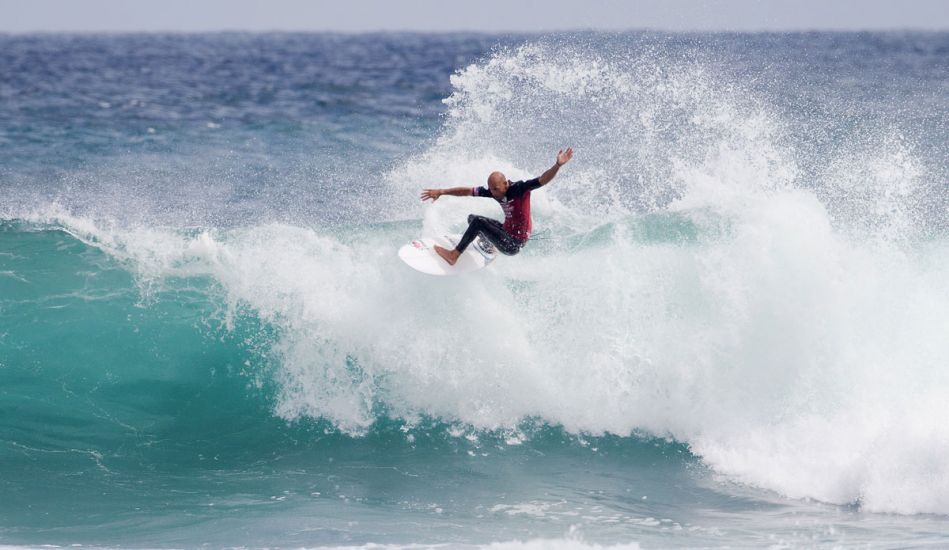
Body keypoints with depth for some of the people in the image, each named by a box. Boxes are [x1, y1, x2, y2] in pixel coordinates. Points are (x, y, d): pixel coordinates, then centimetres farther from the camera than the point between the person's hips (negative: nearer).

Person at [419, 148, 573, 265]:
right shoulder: (492, 191, -5)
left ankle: (454, 255, -14)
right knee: (472, 218, 21)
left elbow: (542, 180, -34)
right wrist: (441, 192, 1)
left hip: (514, 244, -9)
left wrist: (557, 165, -51)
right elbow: (467, 191, 2)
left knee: (478, 222, -22)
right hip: (506, 230, 9)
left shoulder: (519, 189, -23)